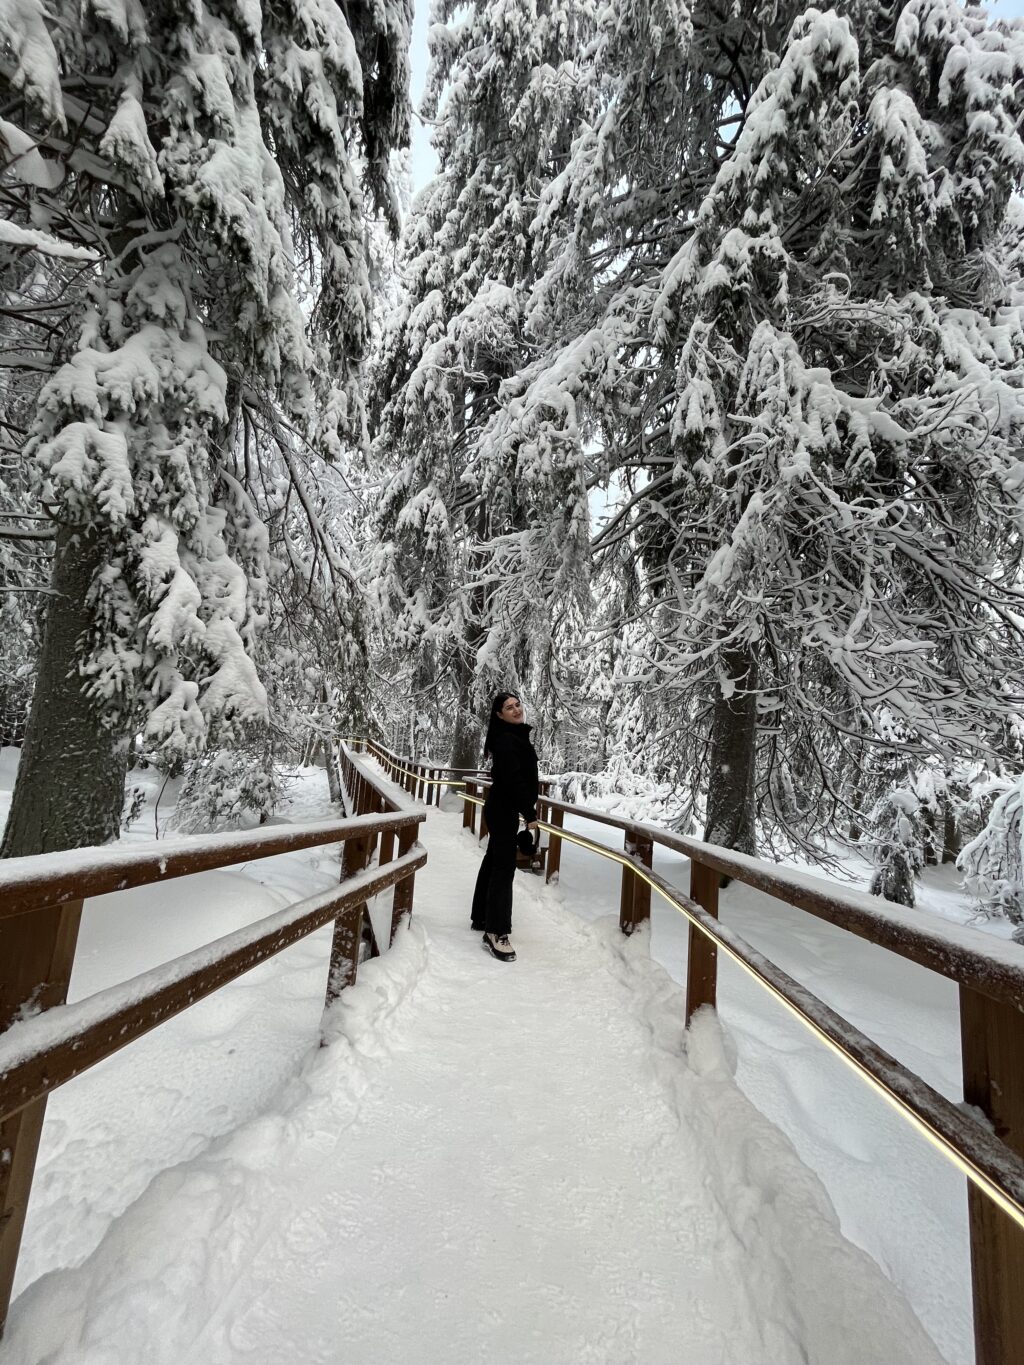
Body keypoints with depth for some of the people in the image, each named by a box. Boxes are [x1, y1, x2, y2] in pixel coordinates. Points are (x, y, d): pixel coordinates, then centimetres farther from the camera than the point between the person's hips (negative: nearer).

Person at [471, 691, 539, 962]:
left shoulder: (516, 735, 12)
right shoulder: (506, 740, -20)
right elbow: (514, 780, -25)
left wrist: (528, 805, 16)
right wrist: (530, 813, -21)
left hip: (501, 808, 11)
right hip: (503, 810, -11)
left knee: (493, 861, 18)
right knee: (504, 867, -9)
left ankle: (482, 918, 30)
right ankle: (496, 933, -5)